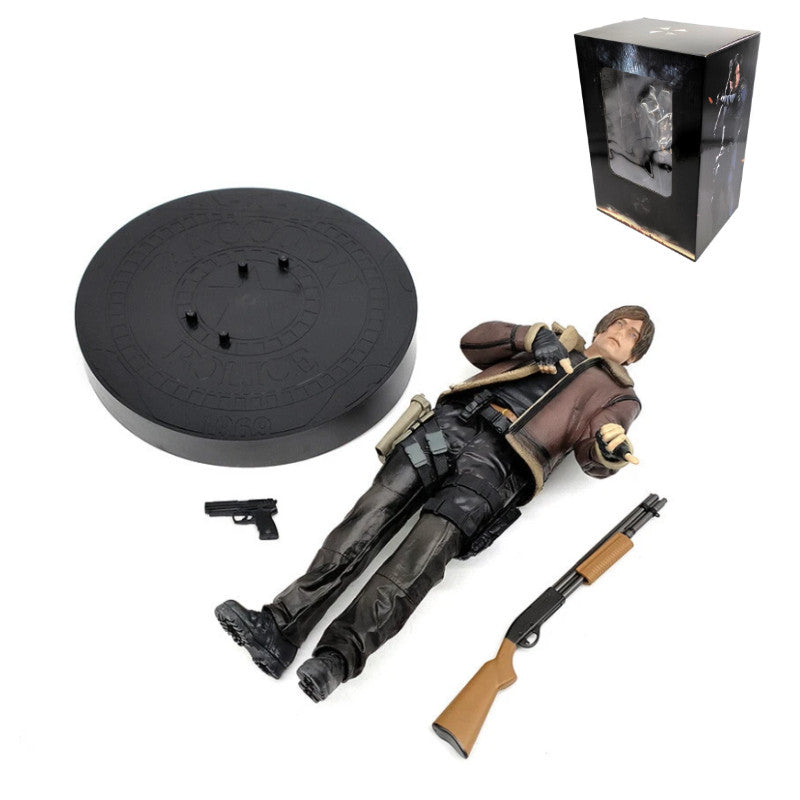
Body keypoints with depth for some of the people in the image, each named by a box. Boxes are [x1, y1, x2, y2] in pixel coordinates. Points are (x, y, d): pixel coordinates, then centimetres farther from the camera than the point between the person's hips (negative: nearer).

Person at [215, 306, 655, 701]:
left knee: (423, 551, -25)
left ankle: (339, 656, -33)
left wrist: (611, 447, -21)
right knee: (373, 511, -17)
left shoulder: (618, 395, 24)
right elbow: (473, 341, 20)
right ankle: (281, 626, -22)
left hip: (500, 461, -3)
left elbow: (594, 458, 3)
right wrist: (534, 337, 5)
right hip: (452, 424, 3)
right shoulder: (552, 343, 33)